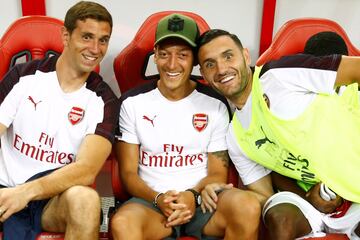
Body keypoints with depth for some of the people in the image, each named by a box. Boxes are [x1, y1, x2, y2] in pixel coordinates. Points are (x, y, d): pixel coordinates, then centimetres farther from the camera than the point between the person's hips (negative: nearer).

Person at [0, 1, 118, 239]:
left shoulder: (103, 101, -2)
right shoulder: (23, 76, 2)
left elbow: (87, 170, -13)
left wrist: (26, 192, -28)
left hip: (56, 197, 1)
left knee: (84, 198, -32)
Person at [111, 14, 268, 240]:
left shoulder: (215, 104, 4)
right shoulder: (132, 102, 3)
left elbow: (218, 173, 6)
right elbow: (128, 172, 3)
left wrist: (193, 196, -15)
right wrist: (159, 199, -16)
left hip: (201, 201, 2)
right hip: (151, 200, -1)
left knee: (248, 207, -30)